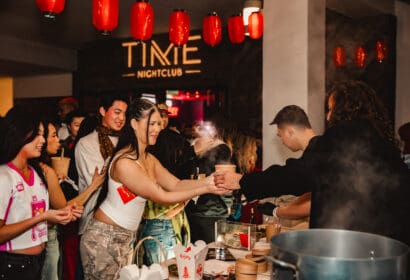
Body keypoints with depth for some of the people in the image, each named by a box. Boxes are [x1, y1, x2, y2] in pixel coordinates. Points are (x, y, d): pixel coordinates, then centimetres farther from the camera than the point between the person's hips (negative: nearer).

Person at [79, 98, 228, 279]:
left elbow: (176, 185, 1)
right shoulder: (124, 162, -23)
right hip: (104, 240, -8)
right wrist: (205, 189, -21)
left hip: (128, 238, 8)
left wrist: (207, 181, -16)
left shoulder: (149, 159, 6)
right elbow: (162, 198, -21)